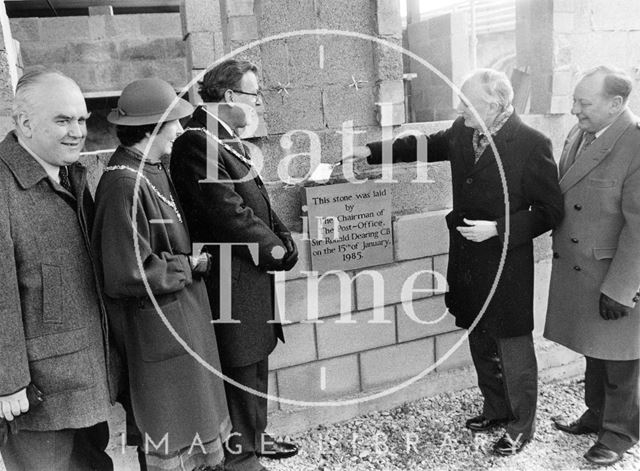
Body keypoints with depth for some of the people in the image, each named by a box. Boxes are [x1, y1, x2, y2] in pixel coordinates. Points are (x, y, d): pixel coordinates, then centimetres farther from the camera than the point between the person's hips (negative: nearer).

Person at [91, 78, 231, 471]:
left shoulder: (154, 169, 5)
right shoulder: (124, 184, -24)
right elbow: (130, 273, -25)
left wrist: (190, 258, -1)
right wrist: (190, 266, -14)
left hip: (183, 314, 9)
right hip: (156, 325, -9)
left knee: (193, 406, 22)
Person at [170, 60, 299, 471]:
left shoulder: (232, 141, 12)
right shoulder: (197, 143, -19)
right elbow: (229, 213, -23)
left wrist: (283, 237, 0)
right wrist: (274, 248, -13)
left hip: (255, 273, 10)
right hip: (232, 280, -10)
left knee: (256, 363, 21)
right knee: (241, 371, 3)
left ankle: (255, 437, 40)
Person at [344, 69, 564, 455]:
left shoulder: (532, 144, -17)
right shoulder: (462, 132, 0)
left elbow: (550, 211, -13)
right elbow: (425, 145, 17)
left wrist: (498, 229, -22)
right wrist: (372, 152, 12)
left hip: (507, 267, -6)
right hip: (469, 264, 7)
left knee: (514, 350, 9)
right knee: (481, 344, 21)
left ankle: (522, 425, 30)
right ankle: (496, 409, 43)